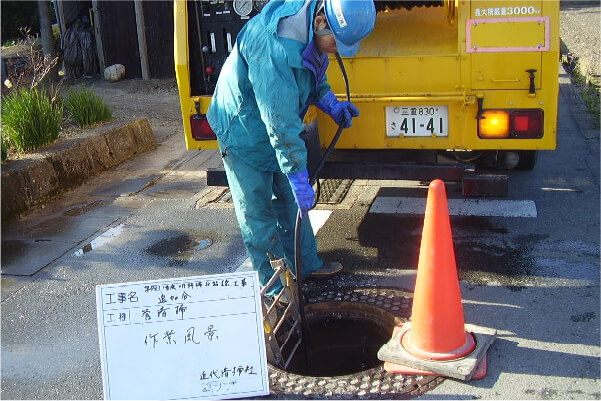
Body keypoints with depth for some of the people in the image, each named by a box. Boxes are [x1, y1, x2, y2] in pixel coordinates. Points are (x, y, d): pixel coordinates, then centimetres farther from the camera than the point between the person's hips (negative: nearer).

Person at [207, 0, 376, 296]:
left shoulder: (313, 30, -10)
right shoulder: (274, 46, -38)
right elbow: (280, 122, -35)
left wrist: (332, 105, -5)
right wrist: (299, 178, -30)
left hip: (277, 129, 9)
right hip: (243, 131, -8)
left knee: (291, 200, 18)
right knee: (257, 213, 2)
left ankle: (307, 264, 34)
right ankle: (273, 288, 15)